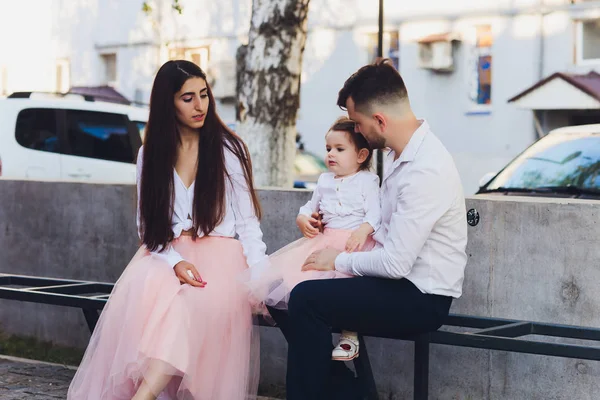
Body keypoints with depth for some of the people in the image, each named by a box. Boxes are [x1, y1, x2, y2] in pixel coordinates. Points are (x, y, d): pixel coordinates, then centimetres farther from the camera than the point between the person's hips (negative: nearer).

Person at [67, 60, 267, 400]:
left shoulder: (229, 150, 5)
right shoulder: (151, 155, 11)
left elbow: (247, 222, 3)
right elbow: (149, 225, 8)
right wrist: (175, 262, -13)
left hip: (218, 254, -2)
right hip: (165, 256, 2)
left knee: (197, 300, -36)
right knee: (140, 293, -34)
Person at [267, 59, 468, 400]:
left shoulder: (426, 171, -24)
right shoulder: (401, 153, 6)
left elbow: (395, 263, -25)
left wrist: (340, 260, -9)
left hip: (422, 300, -10)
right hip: (401, 283, 10)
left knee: (306, 298, -24)